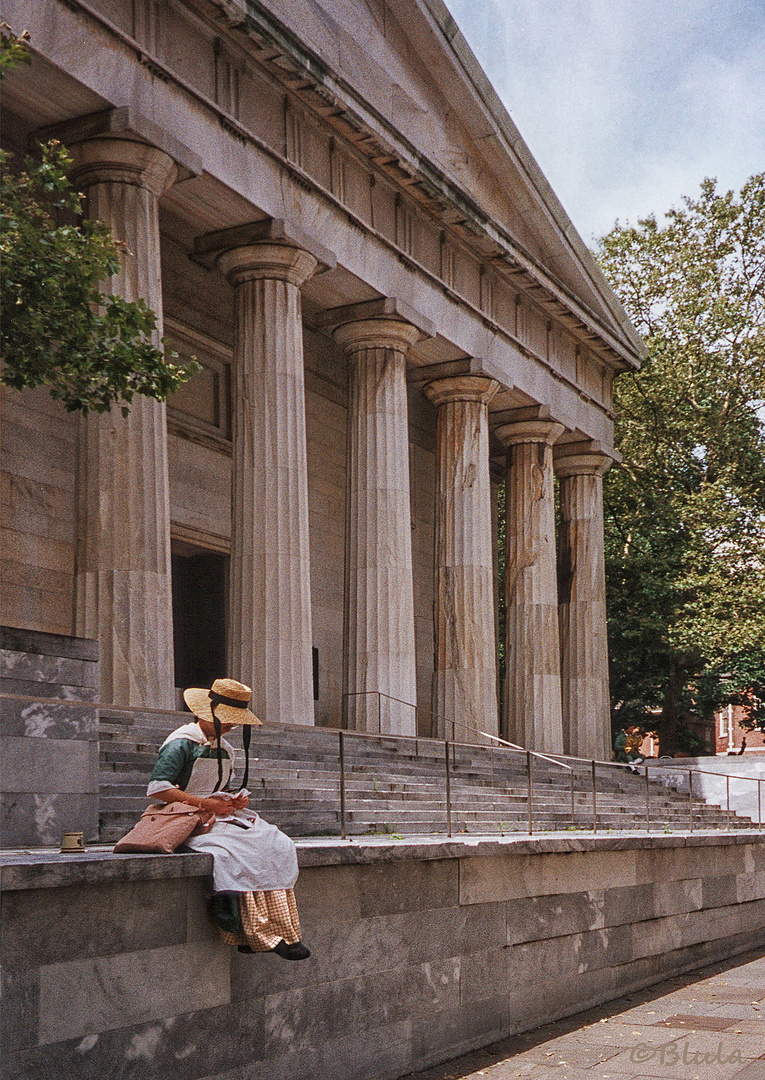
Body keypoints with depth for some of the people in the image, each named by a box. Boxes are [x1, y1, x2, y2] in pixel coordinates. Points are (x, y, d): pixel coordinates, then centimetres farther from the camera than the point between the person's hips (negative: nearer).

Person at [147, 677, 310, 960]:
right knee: (234, 852, -33)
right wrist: (205, 804, -17)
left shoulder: (225, 749, 18)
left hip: (222, 816, 8)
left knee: (279, 845, -15)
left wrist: (238, 799, 3)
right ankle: (262, 935, -28)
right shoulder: (181, 743, -7)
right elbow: (157, 788, -16)